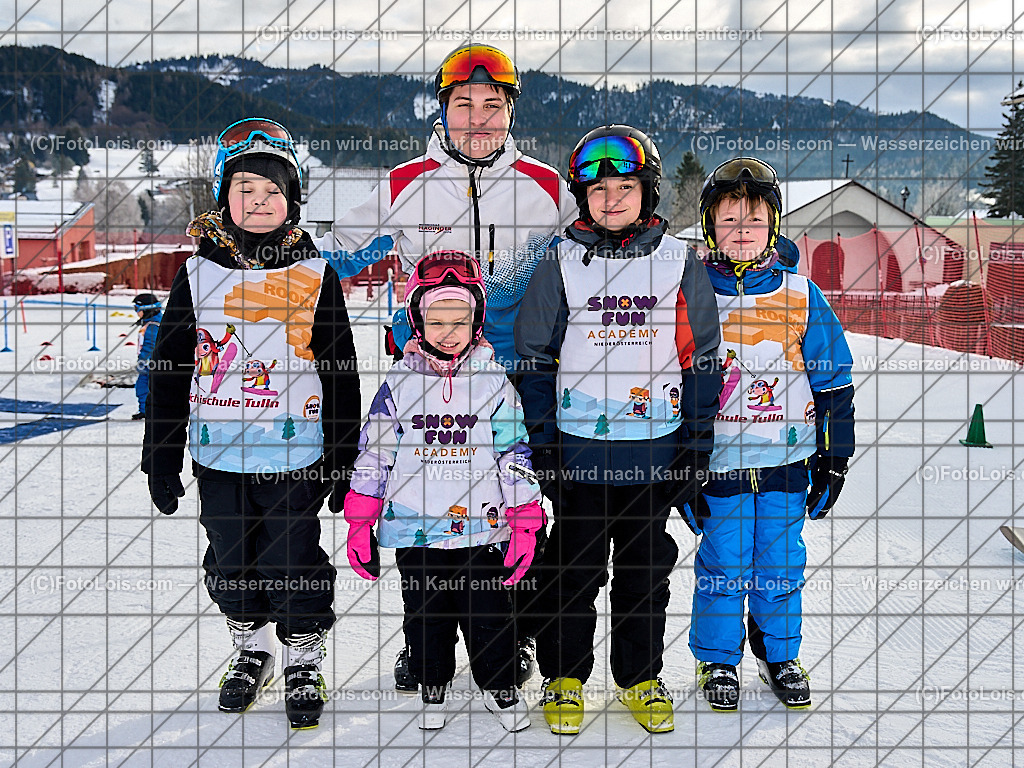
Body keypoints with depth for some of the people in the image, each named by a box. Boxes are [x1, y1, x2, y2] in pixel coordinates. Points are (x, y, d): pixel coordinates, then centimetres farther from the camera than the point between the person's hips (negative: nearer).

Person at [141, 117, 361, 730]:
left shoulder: (316, 275, -2)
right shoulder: (199, 273, 1)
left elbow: (342, 374, 1)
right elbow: (169, 368, 5)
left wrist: (343, 461, 0)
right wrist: (162, 459, 3)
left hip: (295, 455, -2)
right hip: (218, 455, 2)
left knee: (294, 564, 3)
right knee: (231, 564, 14)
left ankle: (305, 662, 24)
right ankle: (251, 650, 36)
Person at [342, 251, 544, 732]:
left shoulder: (494, 383, -3)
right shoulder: (399, 385, -2)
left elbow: (515, 454, 1)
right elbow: (372, 456, 3)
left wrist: (526, 524, -2)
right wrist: (360, 525, 2)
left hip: (482, 527, -1)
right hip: (414, 531, 1)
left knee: (489, 615, 8)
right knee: (425, 616, 14)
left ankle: (500, 687, 30)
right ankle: (433, 688, 35)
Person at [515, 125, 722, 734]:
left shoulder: (680, 263, 2)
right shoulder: (561, 265, 1)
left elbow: (702, 359, 5)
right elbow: (536, 358, 4)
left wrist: (696, 444, 1)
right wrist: (542, 442, -1)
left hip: (656, 448, 1)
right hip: (578, 448, -1)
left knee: (647, 570, 11)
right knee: (573, 569, 8)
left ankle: (641, 678, 28)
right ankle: (565, 678, 24)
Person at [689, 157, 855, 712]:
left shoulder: (801, 296, -1)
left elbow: (834, 384, 6)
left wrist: (832, 461, 6)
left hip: (786, 462, 2)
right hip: (718, 463, -1)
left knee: (782, 566, 11)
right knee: (723, 567, 5)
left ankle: (778, 654, 33)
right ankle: (717, 660, 26)